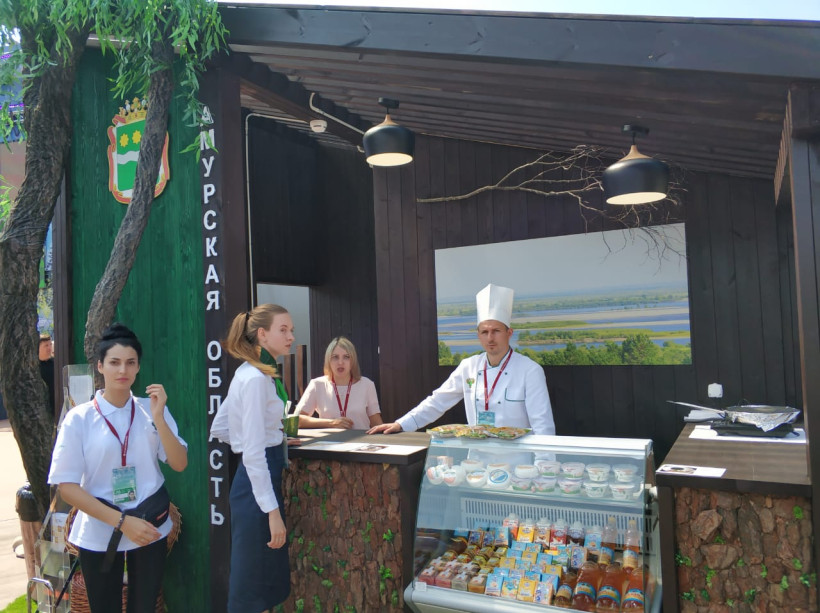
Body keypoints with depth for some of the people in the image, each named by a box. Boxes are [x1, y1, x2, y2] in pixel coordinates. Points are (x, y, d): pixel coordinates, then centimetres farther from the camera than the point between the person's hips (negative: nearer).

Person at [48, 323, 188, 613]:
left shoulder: (151, 409, -4)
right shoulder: (79, 418, -9)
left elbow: (179, 464, -7)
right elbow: (67, 486, -9)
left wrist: (158, 417, -20)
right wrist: (122, 521, -15)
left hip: (151, 528, 2)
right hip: (99, 533, -2)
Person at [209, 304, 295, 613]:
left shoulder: (250, 373, 10)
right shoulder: (256, 378, -19)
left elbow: (219, 429, 17)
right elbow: (254, 453, -23)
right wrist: (272, 510, -22)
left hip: (265, 476, 10)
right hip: (257, 483, -10)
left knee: (271, 580, 20)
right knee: (253, 587, 5)